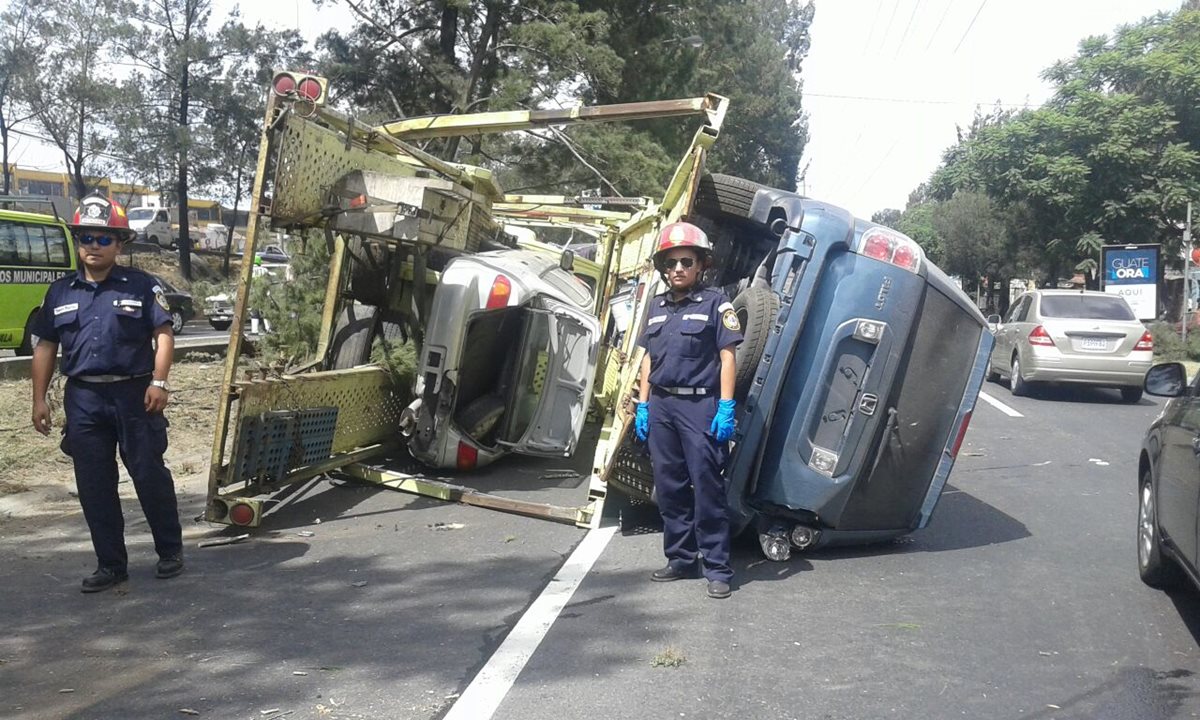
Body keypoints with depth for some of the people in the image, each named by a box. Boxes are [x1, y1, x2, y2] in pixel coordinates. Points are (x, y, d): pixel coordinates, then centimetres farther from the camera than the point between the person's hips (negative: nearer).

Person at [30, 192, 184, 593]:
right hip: (83, 399, 4)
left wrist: (158, 383, -13)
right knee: (94, 486, 7)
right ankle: (111, 564, 17)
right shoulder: (60, 292, 10)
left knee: (150, 476, 2)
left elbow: (163, 335, -3)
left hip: (134, 395, -4)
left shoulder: (141, 286, 0)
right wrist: (39, 399, 7)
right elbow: (45, 347, 13)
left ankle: (170, 552, 17)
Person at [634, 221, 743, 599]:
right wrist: (643, 405, 13)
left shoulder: (715, 303, 0)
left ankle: (717, 567, 2)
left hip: (700, 405, -6)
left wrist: (725, 408, -12)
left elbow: (727, 358, -4)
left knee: (707, 486, -5)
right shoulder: (657, 306, 16)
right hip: (660, 405, 6)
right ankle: (681, 558, 21)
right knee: (669, 487, 10)